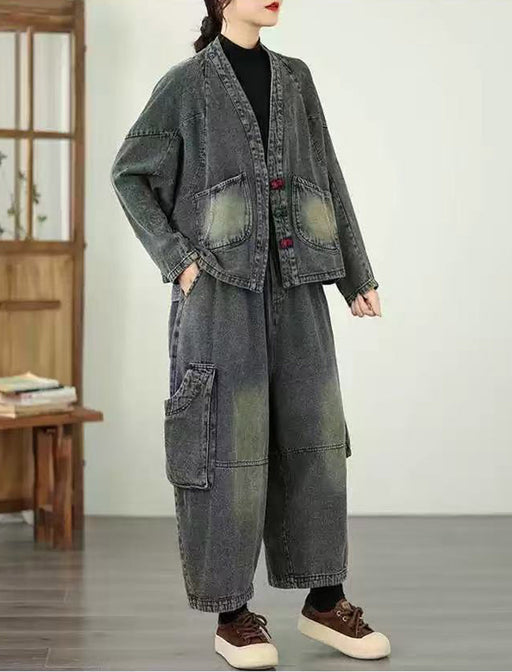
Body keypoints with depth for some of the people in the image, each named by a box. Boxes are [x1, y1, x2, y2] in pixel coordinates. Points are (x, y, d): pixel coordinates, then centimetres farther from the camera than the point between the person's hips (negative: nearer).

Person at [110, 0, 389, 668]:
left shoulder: (295, 78, 14)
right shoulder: (187, 83, 2)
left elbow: (329, 181, 14)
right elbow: (129, 174, 4)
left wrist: (358, 275, 12)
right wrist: (176, 260, -6)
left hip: (296, 286, 5)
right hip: (222, 287, -4)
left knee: (315, 434, 4)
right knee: (230, 444, -3)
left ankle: (324, 601, 15)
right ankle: (232, 613, 7)